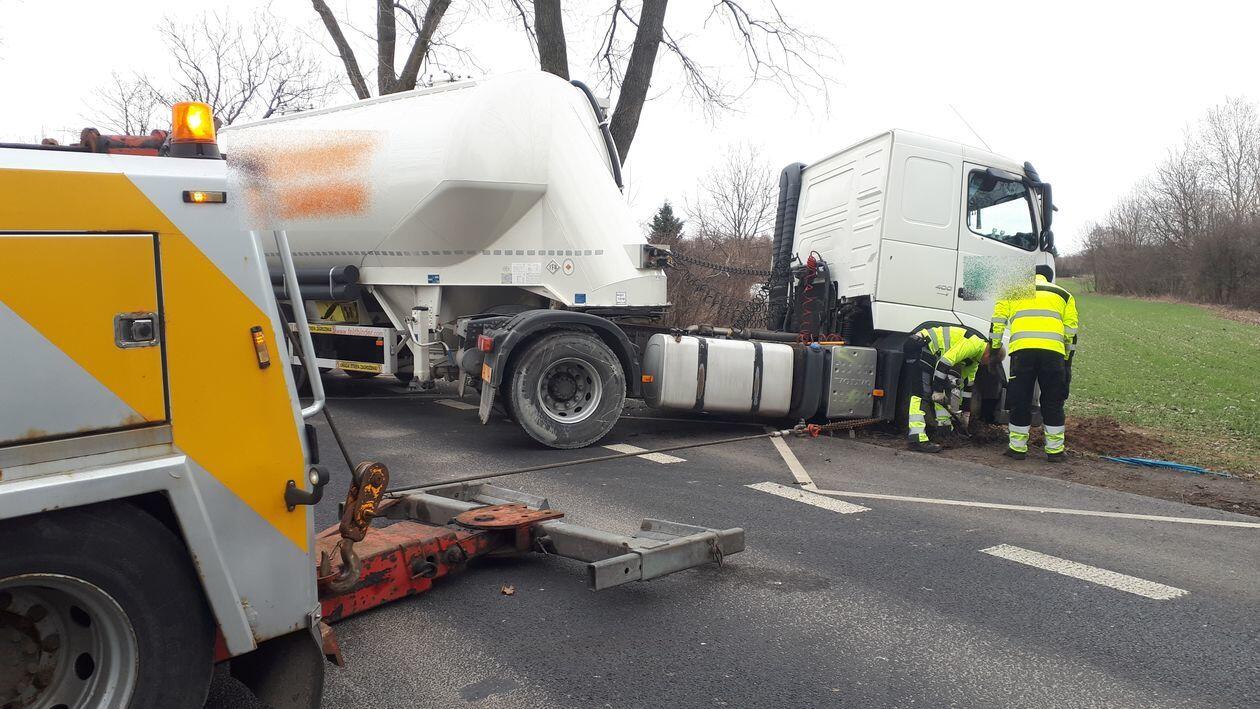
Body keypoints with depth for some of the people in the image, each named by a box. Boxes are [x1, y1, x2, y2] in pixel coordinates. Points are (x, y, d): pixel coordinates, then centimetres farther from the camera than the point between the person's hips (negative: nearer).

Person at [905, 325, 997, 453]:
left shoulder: (975, 358, 19)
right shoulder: (975, 344, -13)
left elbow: (968, 384, 27)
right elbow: (945, 361, -23)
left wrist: (966, 412, 30)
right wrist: (937, 390, -20)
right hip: (920, 346, -11)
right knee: (921, 392, -18)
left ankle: (944, 423, 13)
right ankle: (917, 439, -23)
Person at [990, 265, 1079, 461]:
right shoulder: (1063, 295, 25)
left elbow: (998, 321, 12)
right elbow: (1071, 331, 19)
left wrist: (994, 349, 16)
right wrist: (1068, 360, 23)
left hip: (1021, 350, -1)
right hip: (1053, 351, 1)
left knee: (1020, 401, 7)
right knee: (1053, 402, 11)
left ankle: (1017, 447, 14)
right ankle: (1055, 449, 16)